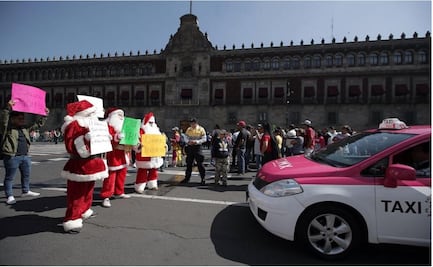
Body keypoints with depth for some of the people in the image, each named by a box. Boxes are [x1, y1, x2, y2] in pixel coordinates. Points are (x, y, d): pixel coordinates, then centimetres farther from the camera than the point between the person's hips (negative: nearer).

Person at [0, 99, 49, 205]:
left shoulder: (25, 128, 14)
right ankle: (9, 196, 7)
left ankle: (25, 191, 32)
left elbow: (37, 124, 20)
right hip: (12, 156, -7)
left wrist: (44, 115, 13)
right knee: (9, 177, 2)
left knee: (26, 175, 17)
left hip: (25, 156, 7)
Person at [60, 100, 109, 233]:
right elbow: (71, 146, -25)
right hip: (79, 166, -9)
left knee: (88, 192, 23)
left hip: (92, 165, 10)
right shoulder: (74, 126, -15)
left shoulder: (92, 125, 14)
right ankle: (72, 221, 2)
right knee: (76, 194, -5)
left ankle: (84, 211, 40)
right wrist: (85, 139, -35)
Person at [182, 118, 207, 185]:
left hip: (197, 147, -4)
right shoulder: (188, 129, 8)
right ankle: (187, 178, 22)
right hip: (190, 147, 4)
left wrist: (197, 141, -21)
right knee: (189, 163, 11)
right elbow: (186, 137, 11)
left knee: (200, 163, -4)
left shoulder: (201, 129, -4)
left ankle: (203, 178, 6)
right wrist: (188, 141, -12)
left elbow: (204, 139, -7)